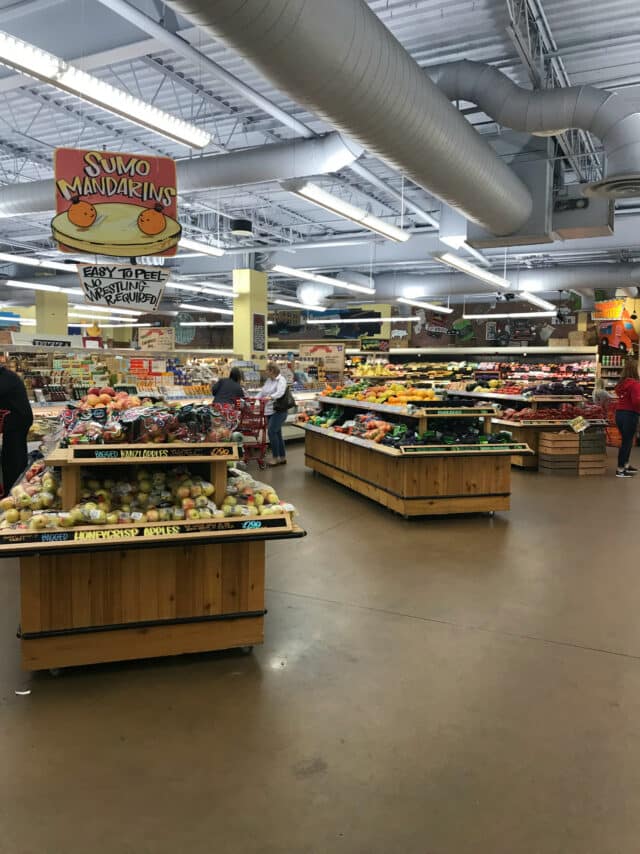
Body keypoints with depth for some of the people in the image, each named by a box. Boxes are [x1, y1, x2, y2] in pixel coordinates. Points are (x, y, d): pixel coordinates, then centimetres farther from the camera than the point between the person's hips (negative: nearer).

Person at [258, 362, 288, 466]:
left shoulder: (281, 380, -12)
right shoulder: (268, 380, 12)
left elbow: (280, 392, -28)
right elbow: (262, 392, 19)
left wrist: (270, 397, -45)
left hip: (279, 411, -8)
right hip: (270, 411, 8)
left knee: (271, 431, -17)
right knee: (277, 433, 11)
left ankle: (275, 457, -9)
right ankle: (282, 457, 18)